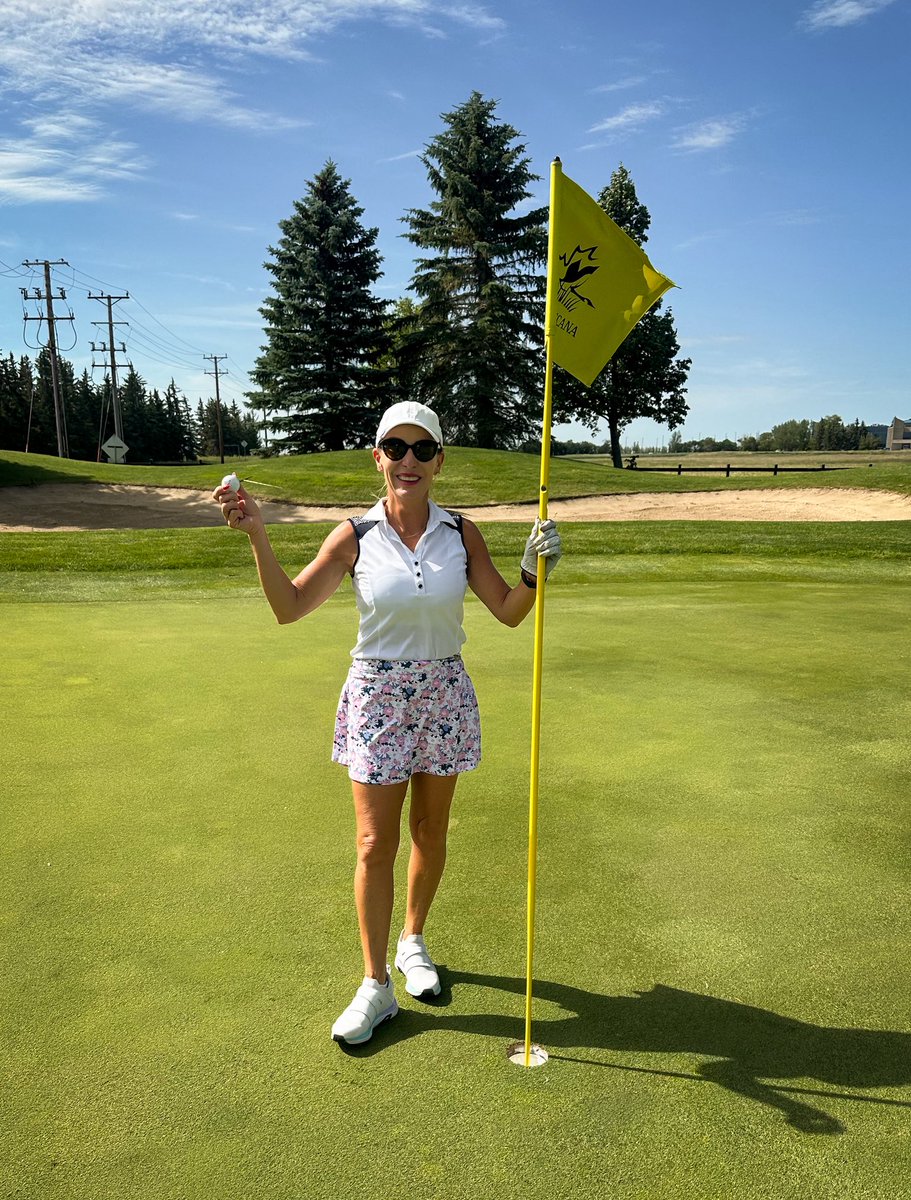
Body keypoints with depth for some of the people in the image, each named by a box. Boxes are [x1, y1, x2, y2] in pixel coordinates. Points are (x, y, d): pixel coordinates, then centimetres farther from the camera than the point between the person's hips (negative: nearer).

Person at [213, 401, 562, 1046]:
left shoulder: (461, 534, -2)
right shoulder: (355, 537, -7)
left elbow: (508, 611, 1)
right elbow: (289, 606, -7)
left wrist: (534, 570, -18)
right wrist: (258, 536, -18)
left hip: (444, 694, 2)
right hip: (376, 696, -2)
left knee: (431, 831, 15)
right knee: (376, 844, 0)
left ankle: (413, 942, 39)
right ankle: (376, 986, 17)